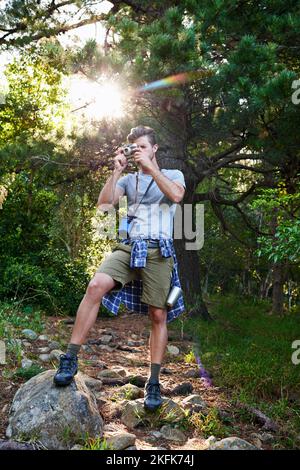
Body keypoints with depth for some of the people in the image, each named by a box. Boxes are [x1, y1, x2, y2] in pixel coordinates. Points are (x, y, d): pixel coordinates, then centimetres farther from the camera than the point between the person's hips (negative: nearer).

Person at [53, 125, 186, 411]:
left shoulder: (173, 175, 14)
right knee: (96, 286, -24)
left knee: (158, 316, 0)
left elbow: (176, 195, -10)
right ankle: (70, 359, -18)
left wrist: (150, 167, -11)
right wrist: (117, 170, -2)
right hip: (129, 248, 2)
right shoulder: (128, 180, 20)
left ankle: (153, 383, 12)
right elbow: (103, 205, 4)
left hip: (159, 251, -1)